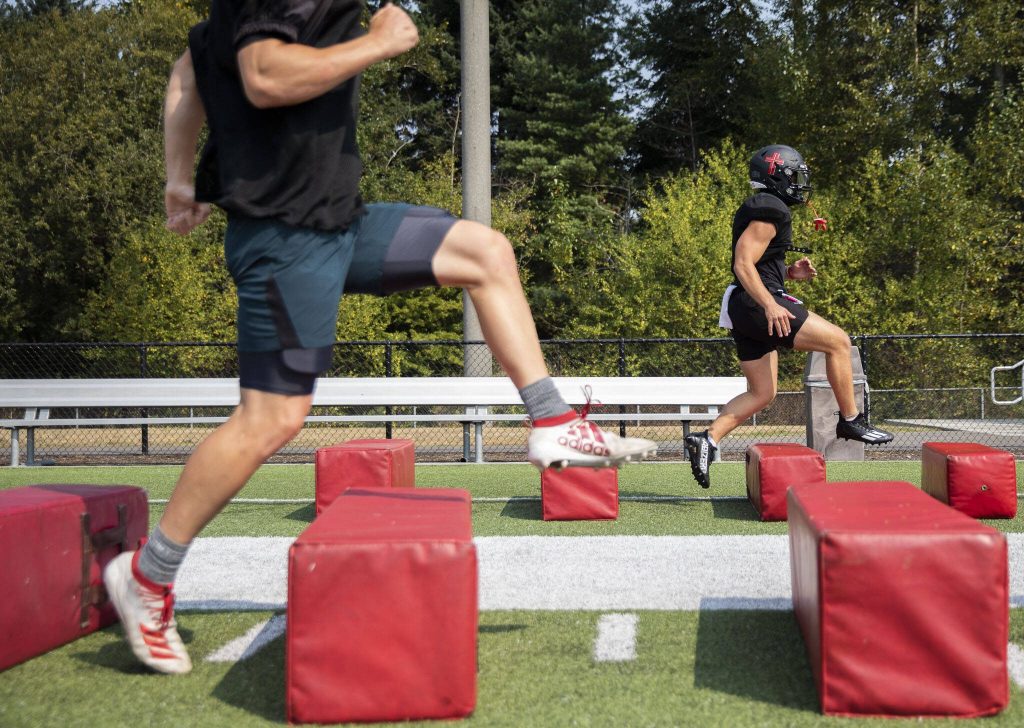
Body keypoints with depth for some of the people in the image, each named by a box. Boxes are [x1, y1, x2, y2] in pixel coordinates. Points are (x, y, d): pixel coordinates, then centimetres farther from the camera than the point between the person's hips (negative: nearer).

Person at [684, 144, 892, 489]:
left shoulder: (761, 208, 22)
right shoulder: (770, 210, -11)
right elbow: (743, 264, -20)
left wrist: (790, 272, 12)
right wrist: (770, 305, -27)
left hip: (747, 307, 11)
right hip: (757, 304, -11)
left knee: (761, 394, 11)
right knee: (838, 341, -4)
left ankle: (706, 439, 2)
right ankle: (850, 420, 3)